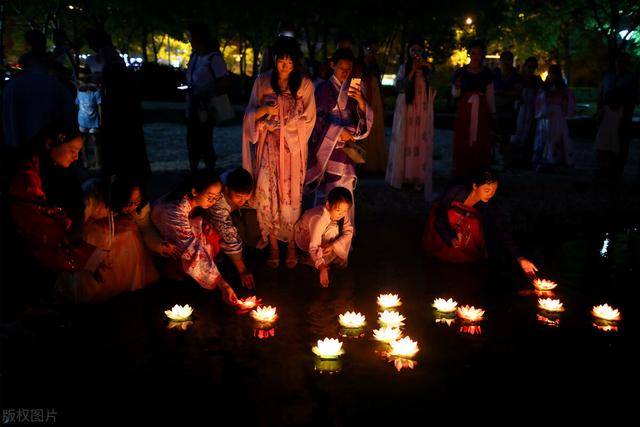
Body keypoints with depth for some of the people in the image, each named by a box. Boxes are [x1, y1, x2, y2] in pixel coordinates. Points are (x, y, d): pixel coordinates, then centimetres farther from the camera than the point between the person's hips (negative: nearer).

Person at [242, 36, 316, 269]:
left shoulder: (305, 85, 1)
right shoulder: (262, 81, 5)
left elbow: (307, 120, 0)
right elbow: (250, 114, 6)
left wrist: (279, 125, -9)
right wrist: (264, 110, -16)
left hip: (293, 148, -1)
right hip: (268, 147, 1)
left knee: (291, 196, 1)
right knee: (267, 194, -2)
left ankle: (291, 245, 14)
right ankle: (273, 246, 9)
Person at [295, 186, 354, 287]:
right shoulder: (319, 219, -41)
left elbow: (348, 231, -22)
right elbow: (313, 247, -41)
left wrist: (333, 245, -38)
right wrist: (322, 268, -52)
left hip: (322, 235, 6)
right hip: (305, 237, -6)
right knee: (333, 230, -30)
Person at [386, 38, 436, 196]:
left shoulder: (428, 68, 9)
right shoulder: (404, 68, 5)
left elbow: (435, 87, -5)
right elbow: (399, 86, -8)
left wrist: (429, 69, -14)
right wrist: (412, 71, -12)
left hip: (423, 111, 1)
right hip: (405, 110, -1)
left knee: (421, 143, -2)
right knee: (404, 142, -1)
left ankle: (418, 177, 2)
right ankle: (403, 175, 6)